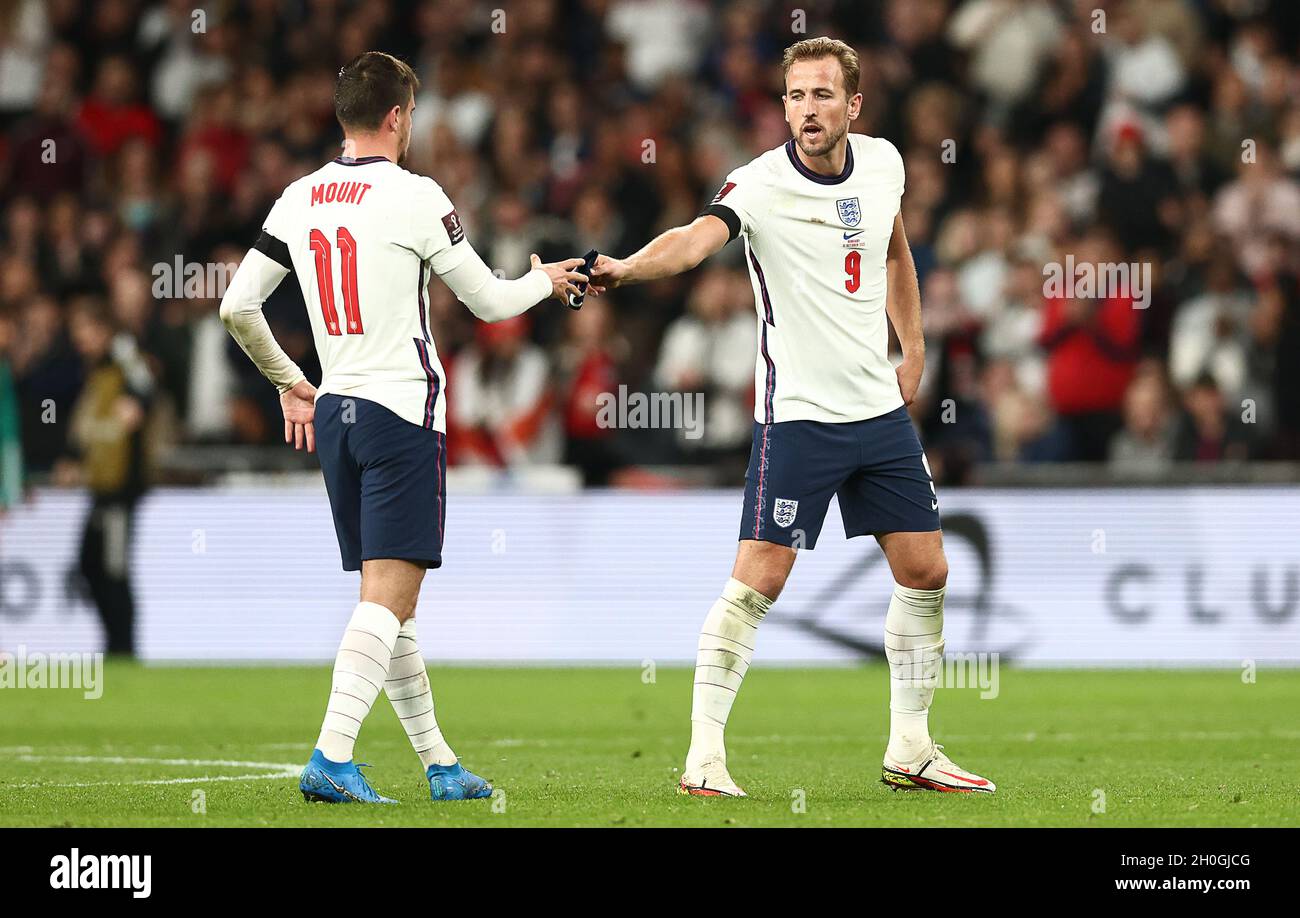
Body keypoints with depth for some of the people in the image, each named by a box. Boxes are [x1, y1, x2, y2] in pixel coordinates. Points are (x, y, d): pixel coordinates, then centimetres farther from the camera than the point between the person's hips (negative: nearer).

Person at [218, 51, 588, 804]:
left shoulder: (299, 201, 7)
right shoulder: (413, 197, -10)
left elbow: (237, 306, 8)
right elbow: (490, 302, -2)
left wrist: (289, 383, 22)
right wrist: (545, 281, 19)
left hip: (333, 412, 7)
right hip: (402, 412, -7)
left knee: (388, 600, 12)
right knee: (388, 597, -10)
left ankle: (439, 763, 19)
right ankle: (333, 758, -22)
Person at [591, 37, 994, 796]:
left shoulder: (882, 163, 2)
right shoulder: (762, 185, -16)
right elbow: (698, 238, -36)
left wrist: (913, 350, 17)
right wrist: (627, 268, -55)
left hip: (881, 408, 6)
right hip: (798, 414, -6)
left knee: (925, 571, 9)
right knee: (758, 581, -12)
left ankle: (910, 750, 22)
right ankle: (704, 756, -5)